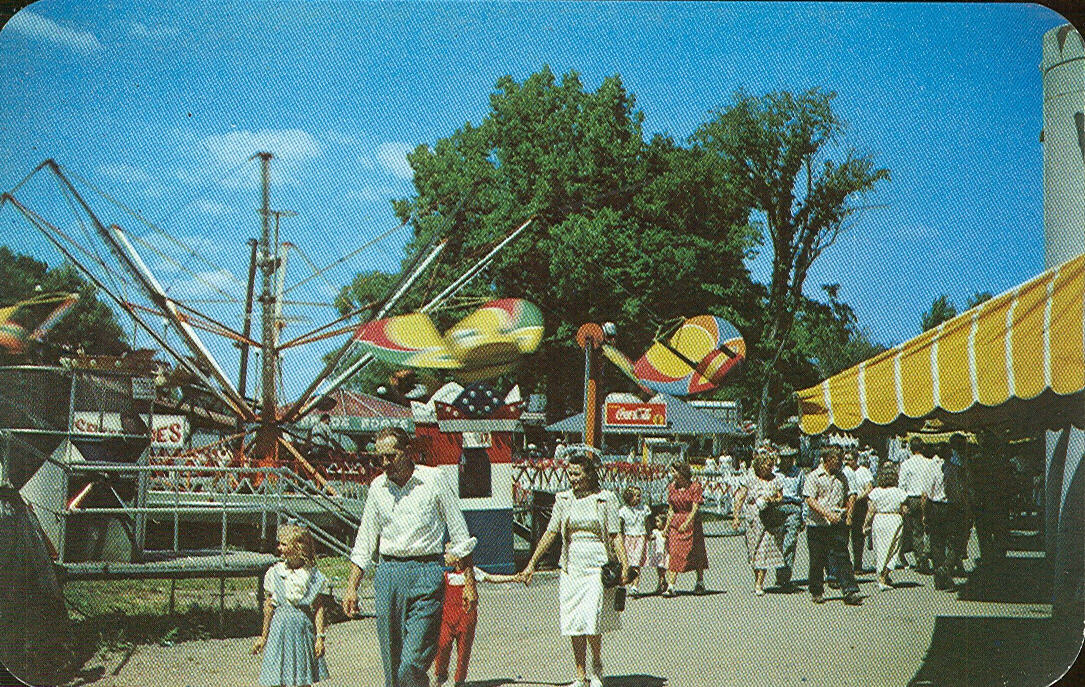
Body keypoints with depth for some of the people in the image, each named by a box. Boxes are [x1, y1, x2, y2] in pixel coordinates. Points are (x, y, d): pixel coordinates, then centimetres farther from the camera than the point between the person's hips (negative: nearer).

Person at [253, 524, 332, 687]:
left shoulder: (314, 576, -3)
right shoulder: (275, 573, 2)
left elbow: (319, 609, 0)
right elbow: (269, 606, 9)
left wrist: (320, 637, -6)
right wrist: (264, 636, 12)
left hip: (303, 627, -1)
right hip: (280, 626, 1)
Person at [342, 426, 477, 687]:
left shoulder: (434, 480, -2)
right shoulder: (378, 487, 9)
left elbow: (460, 534, 2)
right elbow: (364, 543, 16)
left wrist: (469, 580, -1)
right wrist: (352, 587, 10)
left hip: (426, 571, -4)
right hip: (387, 573, 4)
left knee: (412, 665, -13)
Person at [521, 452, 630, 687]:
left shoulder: (605, 499, 0)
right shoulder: (563, 500, 8)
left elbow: (615, 535, -1)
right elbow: (550, 533, 10)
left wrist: (624, 564, -10)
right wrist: (532, 564, 7)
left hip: (597, 566, -3)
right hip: (571, 567, 4)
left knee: (591, 621, -12)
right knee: (573, 624, 3)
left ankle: (597, 667, 14)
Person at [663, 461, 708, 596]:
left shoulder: (695, 486, -7)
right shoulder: (672, 487, 8)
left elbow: (696, 508, -12)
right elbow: (671, 509, 11)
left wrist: (687, 523, -20)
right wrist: (667, 525, 2)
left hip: (691, 522, -4)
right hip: (675, 523, 4)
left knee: (696, 553, 5)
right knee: (673, 553, -7)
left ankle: (700, 582, 23)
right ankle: (671, 586, -11)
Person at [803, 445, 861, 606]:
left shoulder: (841, 477, 13)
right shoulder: (813, 477, -4)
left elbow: (846, 497, 25)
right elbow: (810, 500, -12)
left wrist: (847, 510, 4)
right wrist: (827, 513, -22)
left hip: (837, 524, 3)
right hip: (817, 525, -3)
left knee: (842, 557, -5)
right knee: (817, 561, 5)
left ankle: (850, 592, -8)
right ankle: (816, 592, 20)